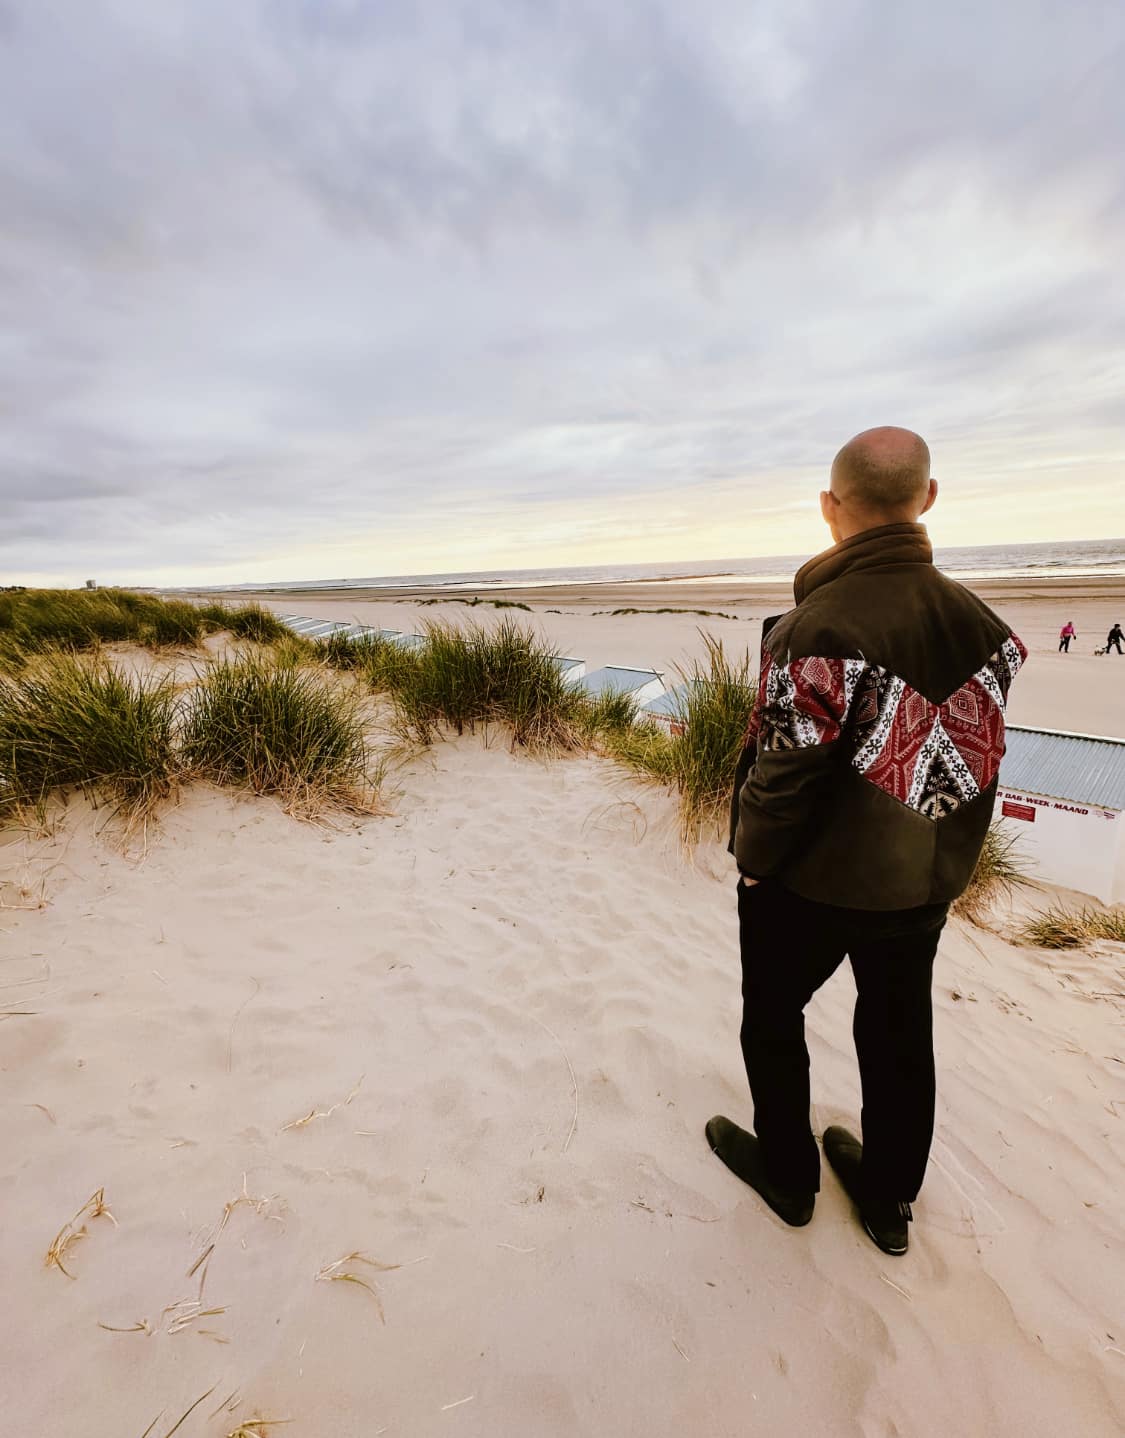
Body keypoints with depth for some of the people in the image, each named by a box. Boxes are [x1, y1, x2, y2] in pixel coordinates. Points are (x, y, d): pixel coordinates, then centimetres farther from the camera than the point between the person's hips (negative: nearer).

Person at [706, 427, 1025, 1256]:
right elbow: (974, 753, 2)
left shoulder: (821, 628, -26)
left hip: (812, 881, -5)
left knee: (773, 1015, 19)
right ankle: (891, 1199, 45)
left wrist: (753, 856, -7)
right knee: (900, 1033, 23)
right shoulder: (983, 623, -5)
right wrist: (945, 857, 13)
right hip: (927, 879, 6)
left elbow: (785, 771, -23)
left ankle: (787, 1173, 41)